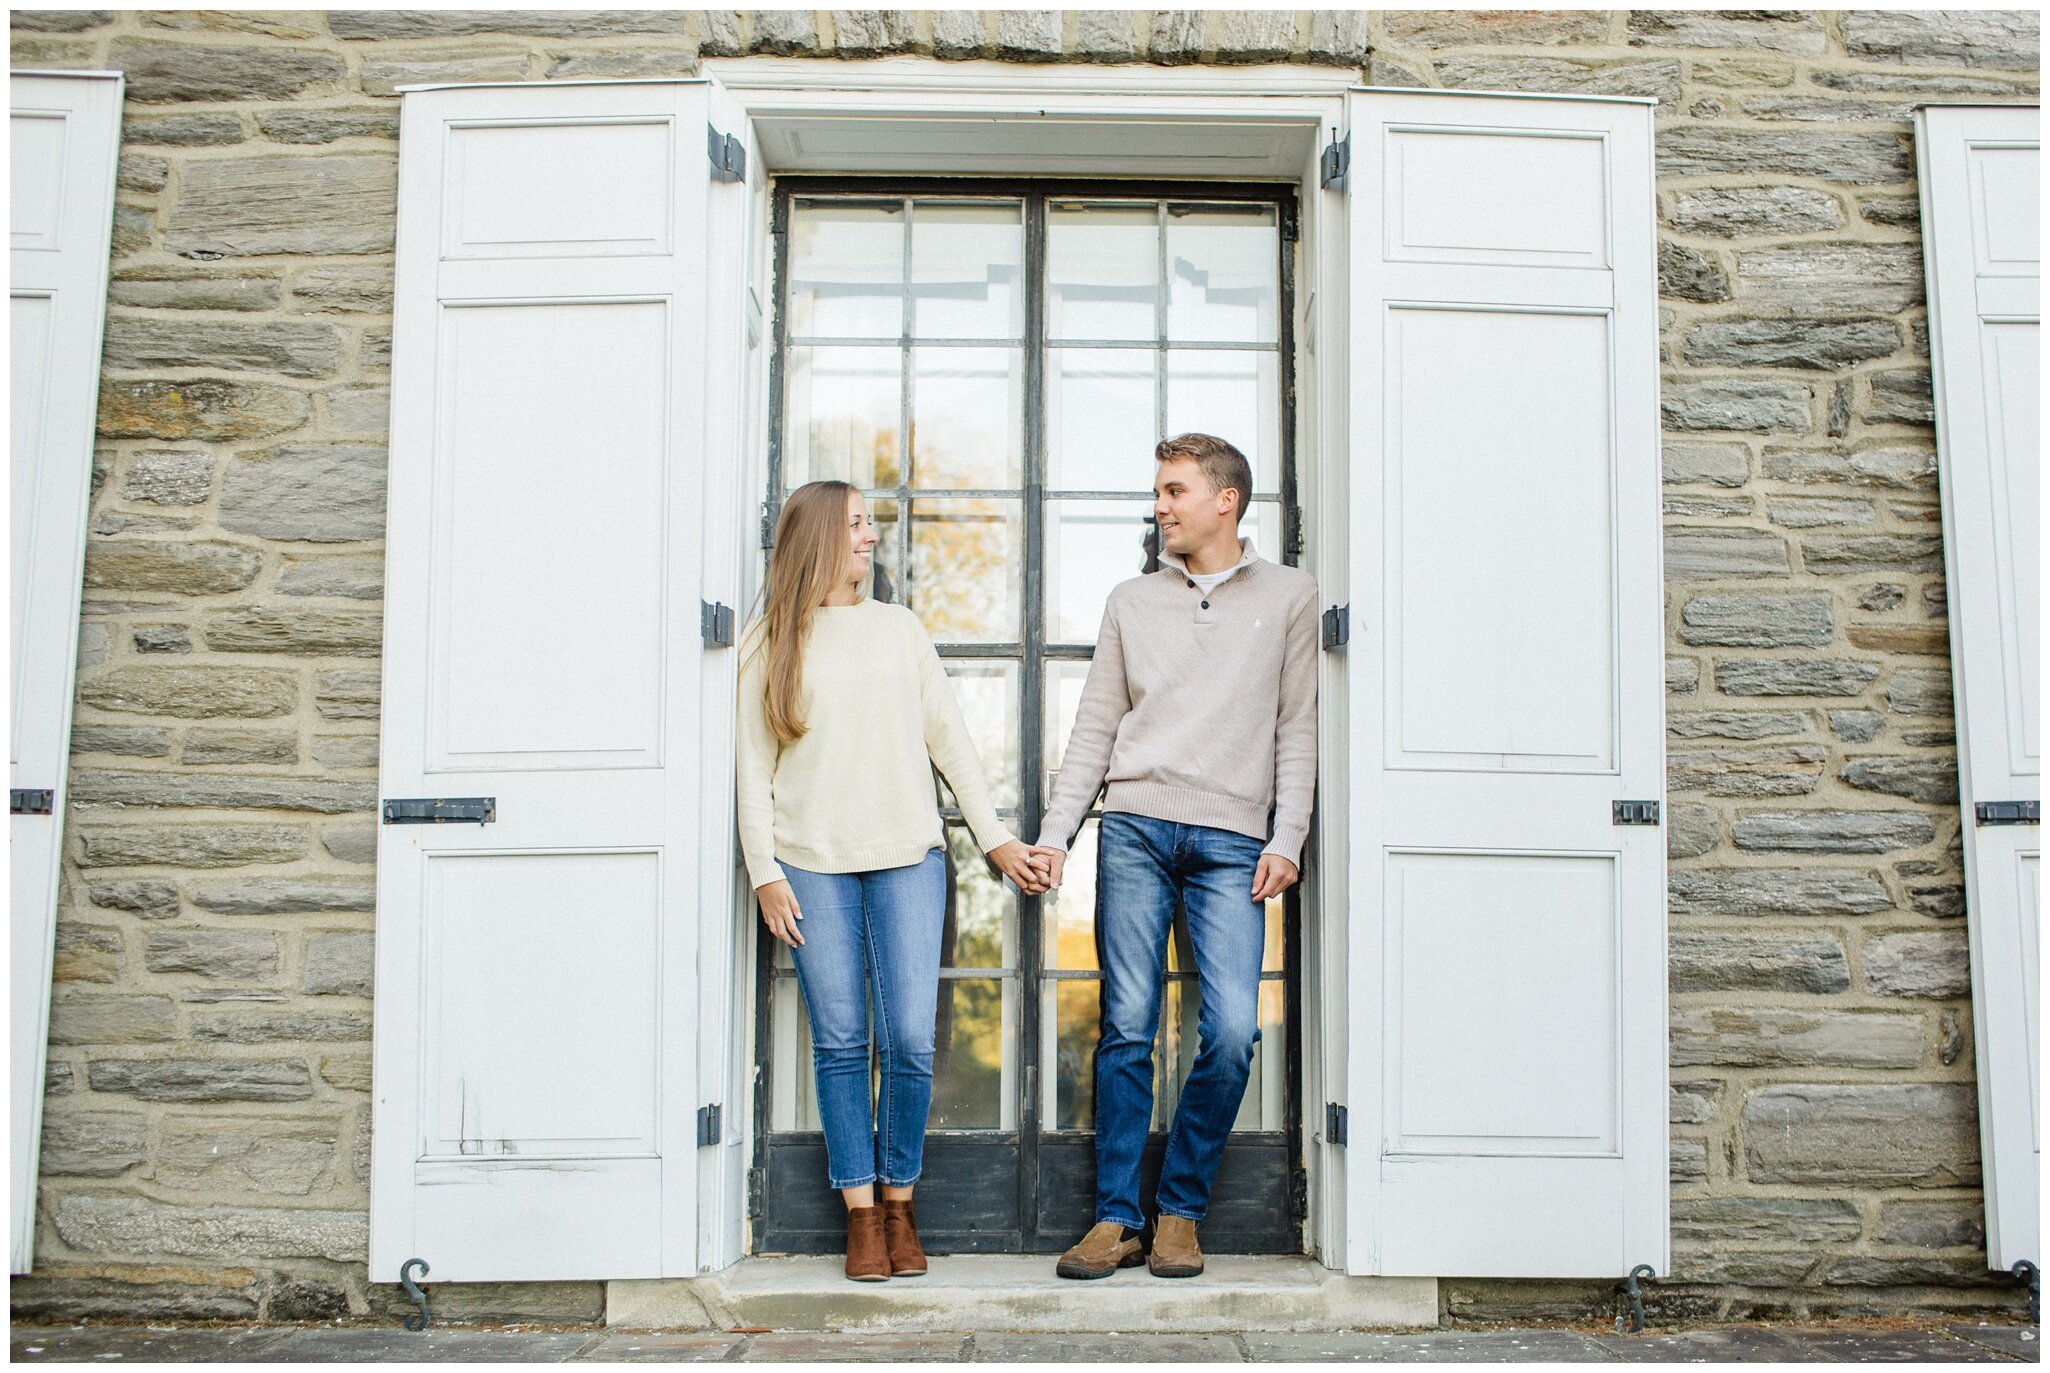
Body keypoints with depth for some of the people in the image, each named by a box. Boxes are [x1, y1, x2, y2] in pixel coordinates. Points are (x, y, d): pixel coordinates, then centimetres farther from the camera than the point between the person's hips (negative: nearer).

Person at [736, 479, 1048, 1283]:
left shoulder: (898, 628, 14)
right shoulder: (770, 644, 7)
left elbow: (947, 737, 13)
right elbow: (754, 767, 5)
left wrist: (994, 837, 10)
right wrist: (765, 872, -3)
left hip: (908, 857, 1)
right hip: (813, 863, -1)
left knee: (910, 1040, -4)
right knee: (840, 1043, 1)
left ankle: (899, 1205, 14)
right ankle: (861, 1215, 11)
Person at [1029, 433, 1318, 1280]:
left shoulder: (1288, 596, 13)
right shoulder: (1131, 602, 17)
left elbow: (1296, 729, 9)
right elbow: (1095, 728, 15)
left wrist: (1286, 839, 0)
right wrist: (1055, 831, 5)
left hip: (1232, 837, -1)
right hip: (1135, 827, 1)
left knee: (1233, 1030, -10)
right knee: (1127, 1027, -2)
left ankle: (1179, 1212, 6)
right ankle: (1117, 1218, 6)